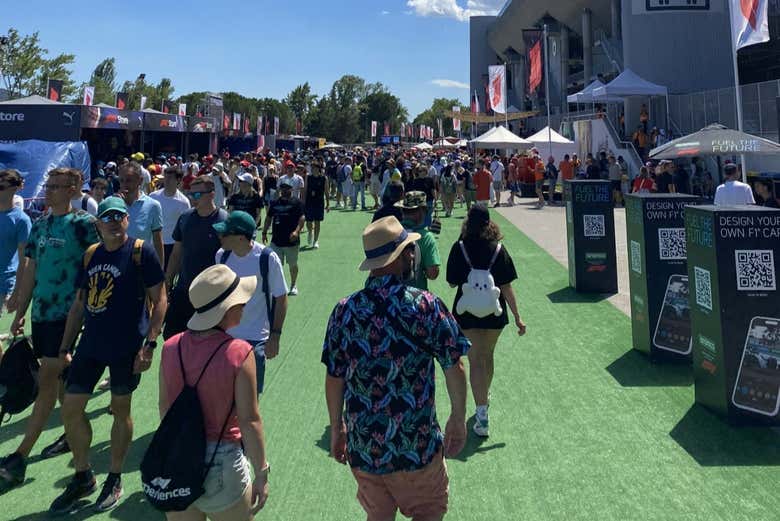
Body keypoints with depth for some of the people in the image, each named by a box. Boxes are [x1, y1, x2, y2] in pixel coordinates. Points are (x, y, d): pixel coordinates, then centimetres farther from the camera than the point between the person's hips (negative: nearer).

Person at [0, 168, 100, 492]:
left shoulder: (83, 223, -9)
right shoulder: (39, 226, 11)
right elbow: (31, 272, 14)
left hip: (67, 315, -7)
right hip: (40, 313, 7)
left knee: (47, 382, -5)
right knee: (59, 377, 16)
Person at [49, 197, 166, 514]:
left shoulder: (141, 252, -8)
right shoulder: (90, 255, 8)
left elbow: (159, 300, -10)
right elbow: (79, 303, 14)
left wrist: (149, 344, -16)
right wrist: (65, 347, 12)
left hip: (126, 347, -6)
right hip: (91, 345, 6)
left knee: (120, 410, 8)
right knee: (70, 409, 8)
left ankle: (114, 479, 26)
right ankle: (82, 478, 28)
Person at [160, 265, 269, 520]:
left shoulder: (171, 348, -5)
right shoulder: (239, 353, -19)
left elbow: (164, 408, 5)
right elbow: (249, 421, -16)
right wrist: (262, 474, -6)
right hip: (221, 464, -4)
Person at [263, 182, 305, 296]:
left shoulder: (297, 202, -3)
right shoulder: (275, 203, 12)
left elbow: (302, 218, -11)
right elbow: (268, 218, 17)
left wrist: (297, 231, -25)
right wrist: (264, 232, 9)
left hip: (291, 240, -3)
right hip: (276, 240, 3)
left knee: (293, 265, 10)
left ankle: (293, 286, 27)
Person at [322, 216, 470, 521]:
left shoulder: (344, 311, -7)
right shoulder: (425, 306, -15)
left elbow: (334, 378, 0)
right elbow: (454, 369, -9)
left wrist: (337, 429, 13)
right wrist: (458, 419, 6)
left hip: (362, 446, 3)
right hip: (417, 445, -3)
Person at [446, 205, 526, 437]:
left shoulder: (459, 248, -10)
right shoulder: (499, 250, -7)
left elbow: (452, 282, -5)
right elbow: (506, 288, -8)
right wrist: (517, 317, -4)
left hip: (467, 311, -2)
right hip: (494, 312, 2)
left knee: (476, 360, 2)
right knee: (487, 356, 23)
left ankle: (482, 415, -6)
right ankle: (485, 395, 46)